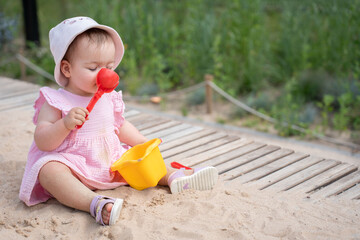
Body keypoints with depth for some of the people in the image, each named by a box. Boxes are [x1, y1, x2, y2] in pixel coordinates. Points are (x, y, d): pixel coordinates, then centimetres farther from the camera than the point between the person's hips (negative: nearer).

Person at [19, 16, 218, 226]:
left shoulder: (109, 98, 8)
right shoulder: (56, 102, -10)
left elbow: (120, 126, 25)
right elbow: (42, 142, -17)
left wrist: (143, 143, 14)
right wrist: (65, 124, -32)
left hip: (111, 163, 7)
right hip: (68, 160, -7)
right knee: (49, 171, -37)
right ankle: (94, 203, -55)